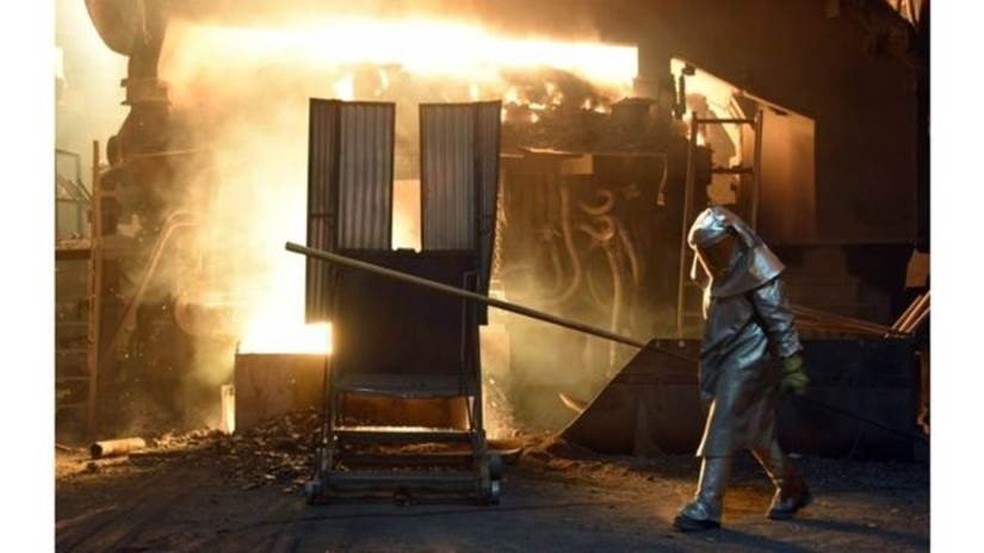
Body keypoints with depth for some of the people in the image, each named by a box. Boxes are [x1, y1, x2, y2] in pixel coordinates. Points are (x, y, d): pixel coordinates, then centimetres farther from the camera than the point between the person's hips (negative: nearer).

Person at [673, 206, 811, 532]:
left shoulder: (756, 271, -17)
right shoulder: (722, 269, 10)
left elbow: (781, 322, -18)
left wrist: (793, 367, -20)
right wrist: (708, 368, 22)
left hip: (749, 361, -9)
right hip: (726, 359, 9)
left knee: (722, 430, -11)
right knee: (757, 432, 15)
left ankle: (706, 506, -9)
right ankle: (792, 490, 30)